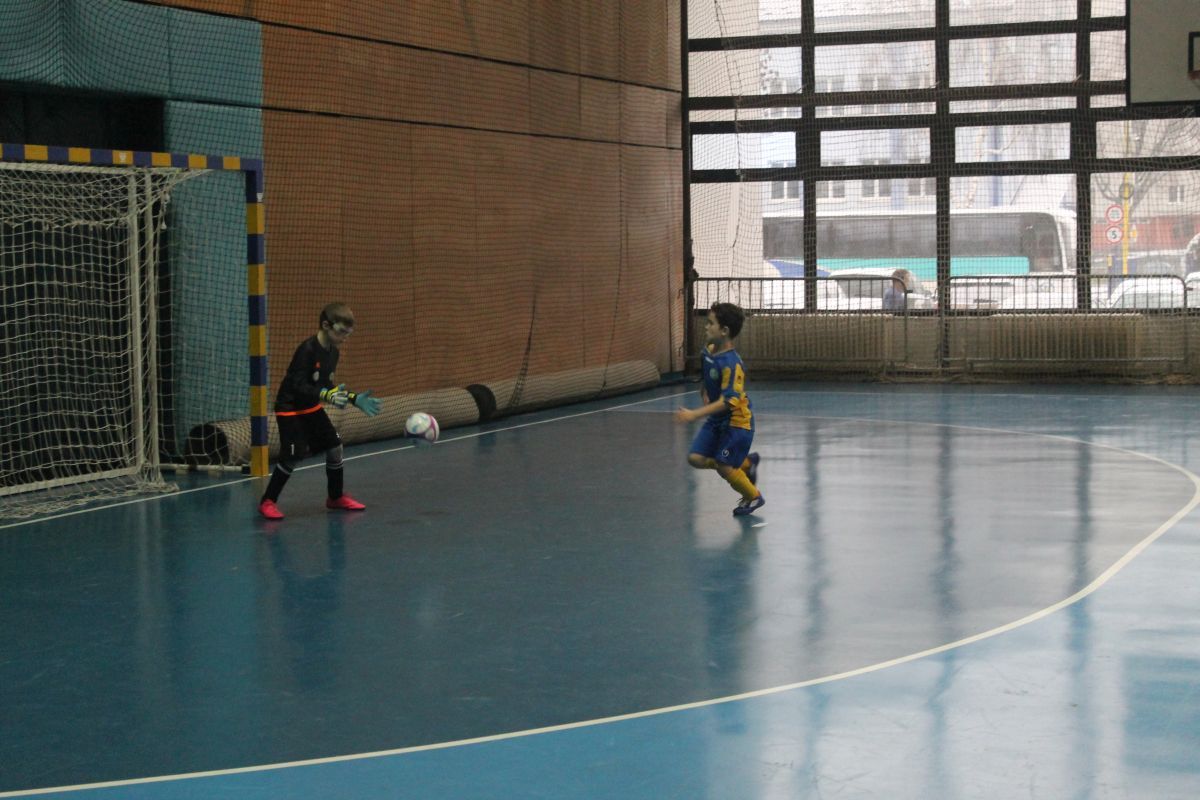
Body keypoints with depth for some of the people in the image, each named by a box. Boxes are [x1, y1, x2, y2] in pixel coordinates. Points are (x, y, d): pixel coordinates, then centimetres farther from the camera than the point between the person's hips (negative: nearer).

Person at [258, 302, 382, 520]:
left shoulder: (332, 351, 1)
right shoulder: (307, 350, -25)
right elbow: (298, 386, -28)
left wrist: (354, 399, 2)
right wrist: (327, 396, -39)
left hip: (312, 408, 8)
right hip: (290, 409, -8)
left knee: (335, 446, 5)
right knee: (293, 456, -13)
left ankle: (336, 497, 23)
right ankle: (267, 502, 2)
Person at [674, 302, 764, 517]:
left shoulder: (731, 364, -27)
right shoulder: (708, 351, -2)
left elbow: (728, 401, -32)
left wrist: (695, 414, -37)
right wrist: (704, 395, -1)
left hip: (737, 421, -8)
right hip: (716, 420, 8)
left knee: (723, 467, -4)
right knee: (696, 458, -1)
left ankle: (754, 497, 24)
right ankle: (746, 463, 20)